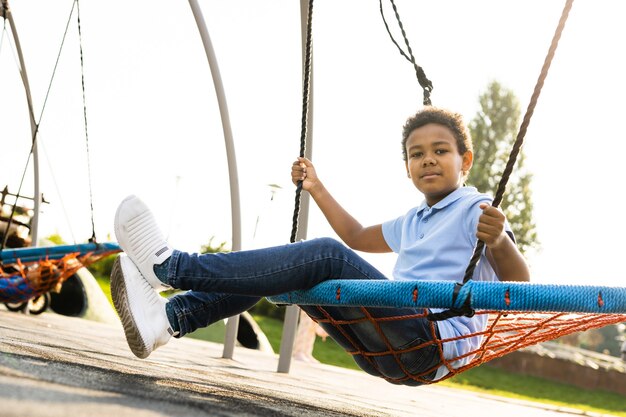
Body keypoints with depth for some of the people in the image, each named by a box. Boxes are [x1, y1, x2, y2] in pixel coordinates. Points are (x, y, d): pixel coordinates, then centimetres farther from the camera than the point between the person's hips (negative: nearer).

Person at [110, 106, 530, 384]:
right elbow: (358, 238, 40)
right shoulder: (412, 221, 24)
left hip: (436, 343, -8)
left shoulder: (476, 209, 0)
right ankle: (168, 318, -18)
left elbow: (519, 283, -13)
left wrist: (499, 242, -34)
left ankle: (171, 266, -25)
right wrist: (318, 189, 36)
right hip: (388, 349, 8)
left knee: (327, 256, -26)